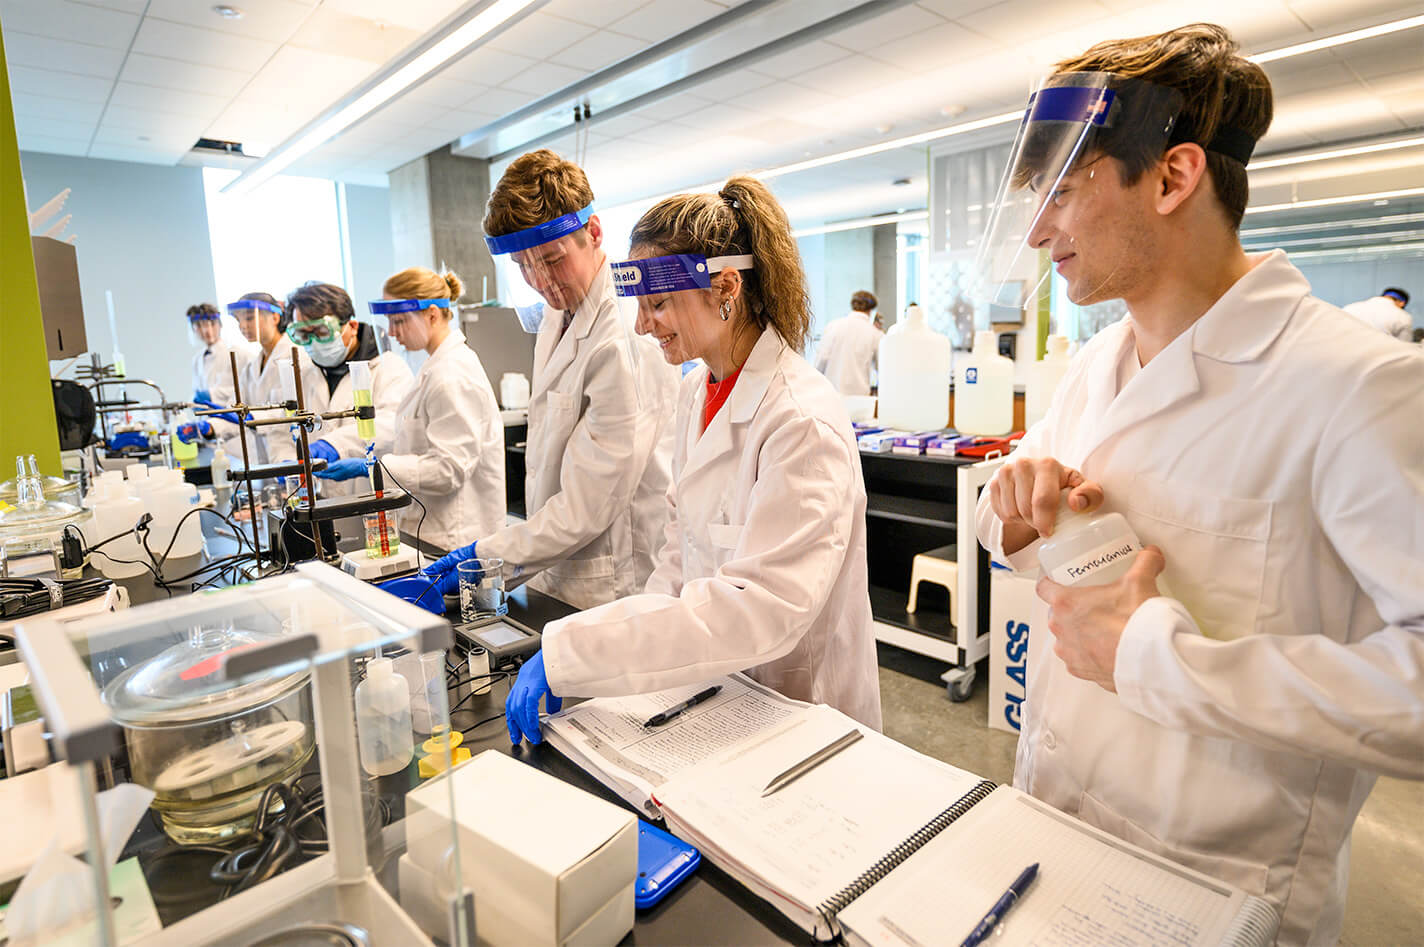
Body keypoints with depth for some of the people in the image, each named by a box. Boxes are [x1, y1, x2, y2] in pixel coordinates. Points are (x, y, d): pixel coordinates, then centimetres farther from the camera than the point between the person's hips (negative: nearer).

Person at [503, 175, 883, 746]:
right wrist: (649, 634, -4)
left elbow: (762, 607, -33)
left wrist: (565, 655, -33)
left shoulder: (803, 421, -25)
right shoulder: (698, 390, 2)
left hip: (796, 712, -6)